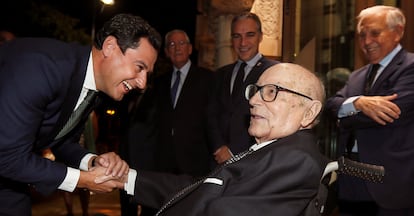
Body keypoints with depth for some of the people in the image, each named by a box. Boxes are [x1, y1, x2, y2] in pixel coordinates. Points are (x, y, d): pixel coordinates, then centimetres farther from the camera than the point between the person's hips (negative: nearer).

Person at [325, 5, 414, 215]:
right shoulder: (357, 76, 15)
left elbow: (394, 111, -20)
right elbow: (331, 104, 0)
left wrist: (343, 119, -4)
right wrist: (358, 102, -23)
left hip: (391, 183, -6)